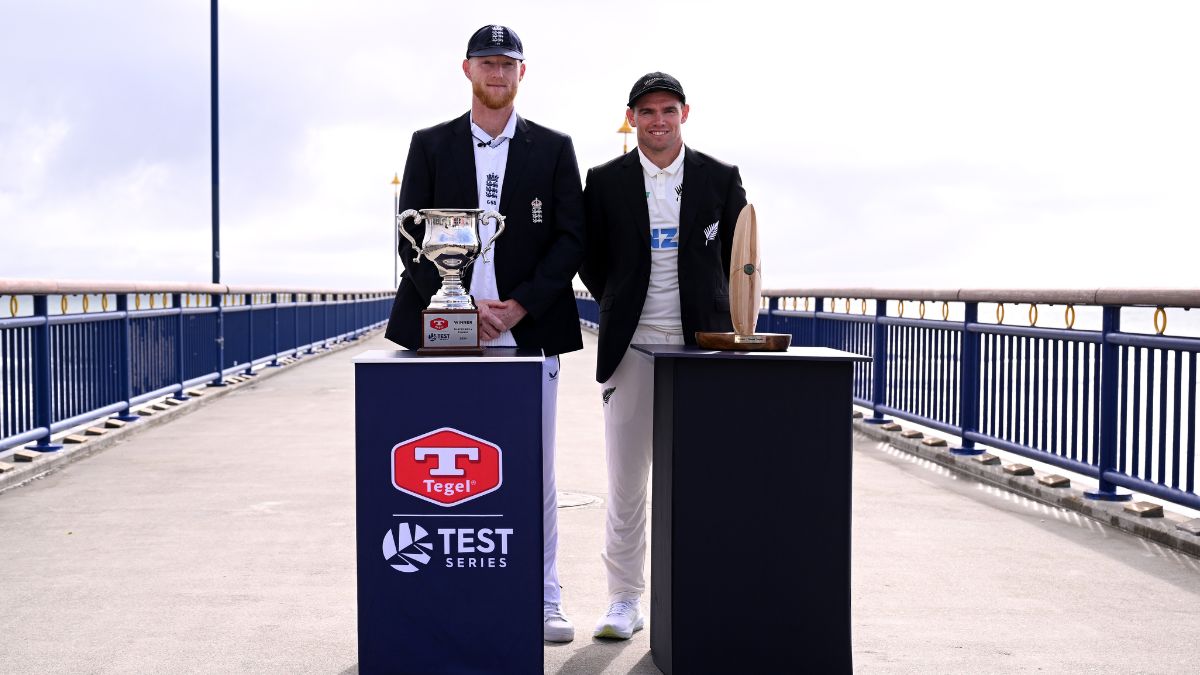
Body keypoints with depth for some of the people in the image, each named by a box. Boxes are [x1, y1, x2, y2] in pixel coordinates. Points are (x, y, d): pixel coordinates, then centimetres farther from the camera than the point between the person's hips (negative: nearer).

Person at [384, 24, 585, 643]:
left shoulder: (554, 149, 10)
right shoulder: (430, 145, 10)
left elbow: (570, 240, 3)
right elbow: (411, 239, 4)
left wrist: (519, 306, -9)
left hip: (528, 332, 0)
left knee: (535, 474, 3)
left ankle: (543, 602, 12)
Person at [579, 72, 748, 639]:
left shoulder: (721, 180, 5)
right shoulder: (605, 182, 5)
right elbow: (590, 258, 13)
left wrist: (709, 311, 8)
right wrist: (619, 307, 9)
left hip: (701, 346, 0)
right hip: (631, 347, 0)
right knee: (625, 481, 4)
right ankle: (624, 599, 16)